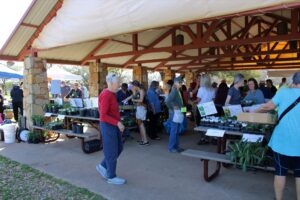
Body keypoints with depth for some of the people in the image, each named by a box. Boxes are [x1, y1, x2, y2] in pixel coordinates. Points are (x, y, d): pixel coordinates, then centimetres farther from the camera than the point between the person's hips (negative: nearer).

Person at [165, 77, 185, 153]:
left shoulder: (178, 91, 11)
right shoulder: (174, 91, -18)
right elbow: (167, 102, -28)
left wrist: (181, 108, 8)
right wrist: (173, 108, -18)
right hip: (174, 113, -10)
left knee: (177, 131, 15)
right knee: (173, 131, -2)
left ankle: (176, 146, 25)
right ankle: (171, 147, 7)